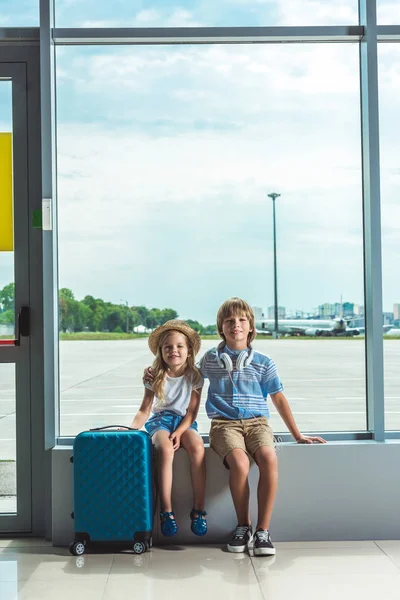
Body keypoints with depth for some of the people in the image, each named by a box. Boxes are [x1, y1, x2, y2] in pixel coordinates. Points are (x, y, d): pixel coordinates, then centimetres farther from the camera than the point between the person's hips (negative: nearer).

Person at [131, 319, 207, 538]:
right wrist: (131, 428, -18)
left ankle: (198, 510, -27)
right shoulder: (155, 377, 1)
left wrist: (179, 432, -19)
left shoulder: (194, 376, -1)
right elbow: (144, 410, 1)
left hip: (184, 422, 0)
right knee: (166, 449, -35)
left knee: (197, 446, -34)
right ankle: (166, 511, -30)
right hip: (160, 420, 0)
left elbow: (192, 411, -3)